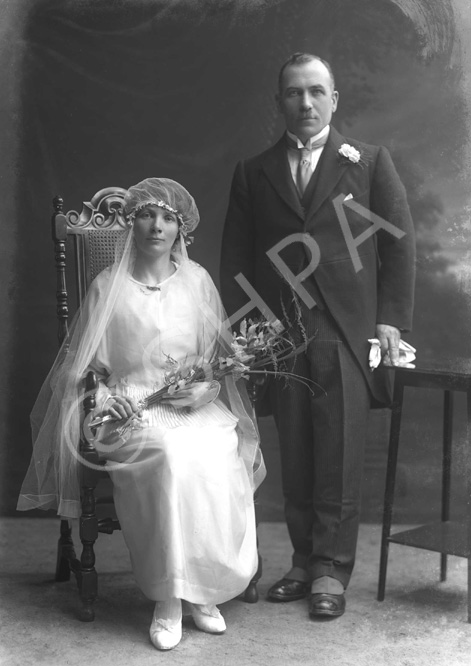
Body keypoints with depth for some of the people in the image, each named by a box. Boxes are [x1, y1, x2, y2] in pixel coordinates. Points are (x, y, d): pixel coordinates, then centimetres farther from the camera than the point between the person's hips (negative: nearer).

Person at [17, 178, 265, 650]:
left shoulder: (197, 281, 9)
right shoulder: (108, 288, 3)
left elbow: (222, 357, 13)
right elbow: (80, 366, 8)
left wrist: (205, 387, -7)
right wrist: (102, 399, -11)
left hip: (196, 406, 2)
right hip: (131, 411, -2)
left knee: (217, 457, -31)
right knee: (172, 456, -35)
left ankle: (203, 591, -14)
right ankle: (167, 599, -22)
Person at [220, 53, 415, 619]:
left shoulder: (370, 162, 9)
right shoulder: (252, 174, 14)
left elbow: (399, 243, 5)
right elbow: (235, 256, 11)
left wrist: (391, 319, -3)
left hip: (347, 332, -2)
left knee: (340, 456, -3)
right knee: (295, 459, 5)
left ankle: (331, 571, 7)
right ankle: (303, 562, 17)